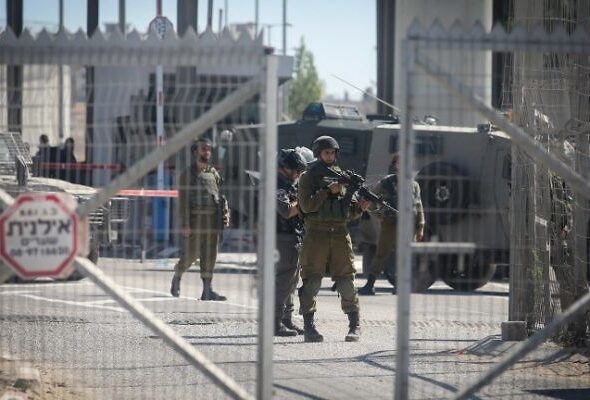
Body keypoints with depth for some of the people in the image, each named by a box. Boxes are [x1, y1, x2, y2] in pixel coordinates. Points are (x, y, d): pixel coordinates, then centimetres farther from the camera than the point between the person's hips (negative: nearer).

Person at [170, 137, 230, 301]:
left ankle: (207, 290, 2)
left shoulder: (213, 173, 15)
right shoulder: (188, 174, -1)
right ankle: (176, 278, 24)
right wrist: (185, 224, -13)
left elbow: (220, 195, 18)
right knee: (190, 254, -1)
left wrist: (225, 213, 2)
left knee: (210, 256, 1)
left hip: (213, 219, 5)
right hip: (195, 219, -5)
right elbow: (183, 200, -6)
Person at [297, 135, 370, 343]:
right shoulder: (308, 177, 4)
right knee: (312, 281, -3)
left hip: (340, 233, 3)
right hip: (316, 234, -3)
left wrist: (359, 207, -6)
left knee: (346, 279, -1)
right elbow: (306, 205, -9)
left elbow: (350, 212, 15)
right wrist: (329, 191, -15)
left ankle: (355, 326, 2)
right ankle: (308, 326, 1)